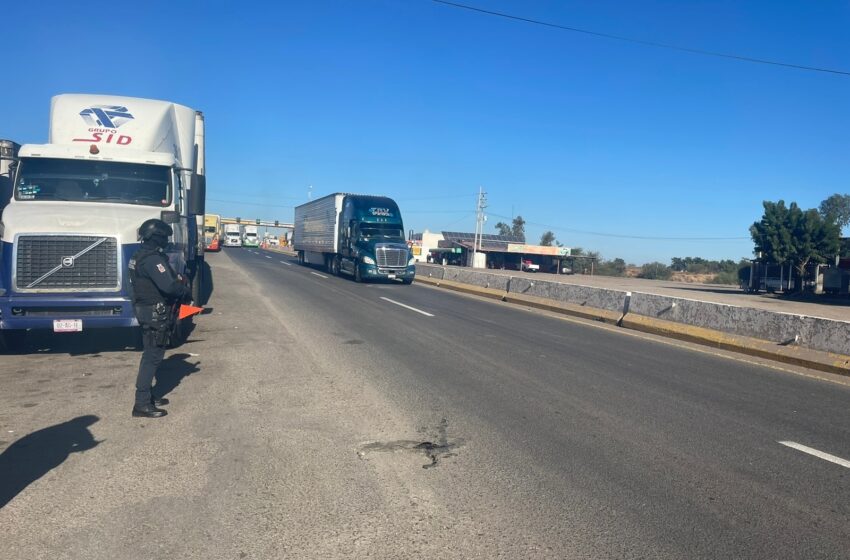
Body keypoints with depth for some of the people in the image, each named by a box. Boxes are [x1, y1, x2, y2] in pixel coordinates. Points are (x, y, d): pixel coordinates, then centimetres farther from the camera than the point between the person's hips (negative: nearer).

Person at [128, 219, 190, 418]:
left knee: (151, 354, 18)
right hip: (155, 314, -11)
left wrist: (176, 279, 4)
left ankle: (147, 396, 27)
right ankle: (142, 404, -3)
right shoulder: (153, 259, -21)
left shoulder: (140, 256, 13)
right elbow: (168, 286, -29)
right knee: (153, 357, -6)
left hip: (146, 311, 11)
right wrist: (185, 289, -10)